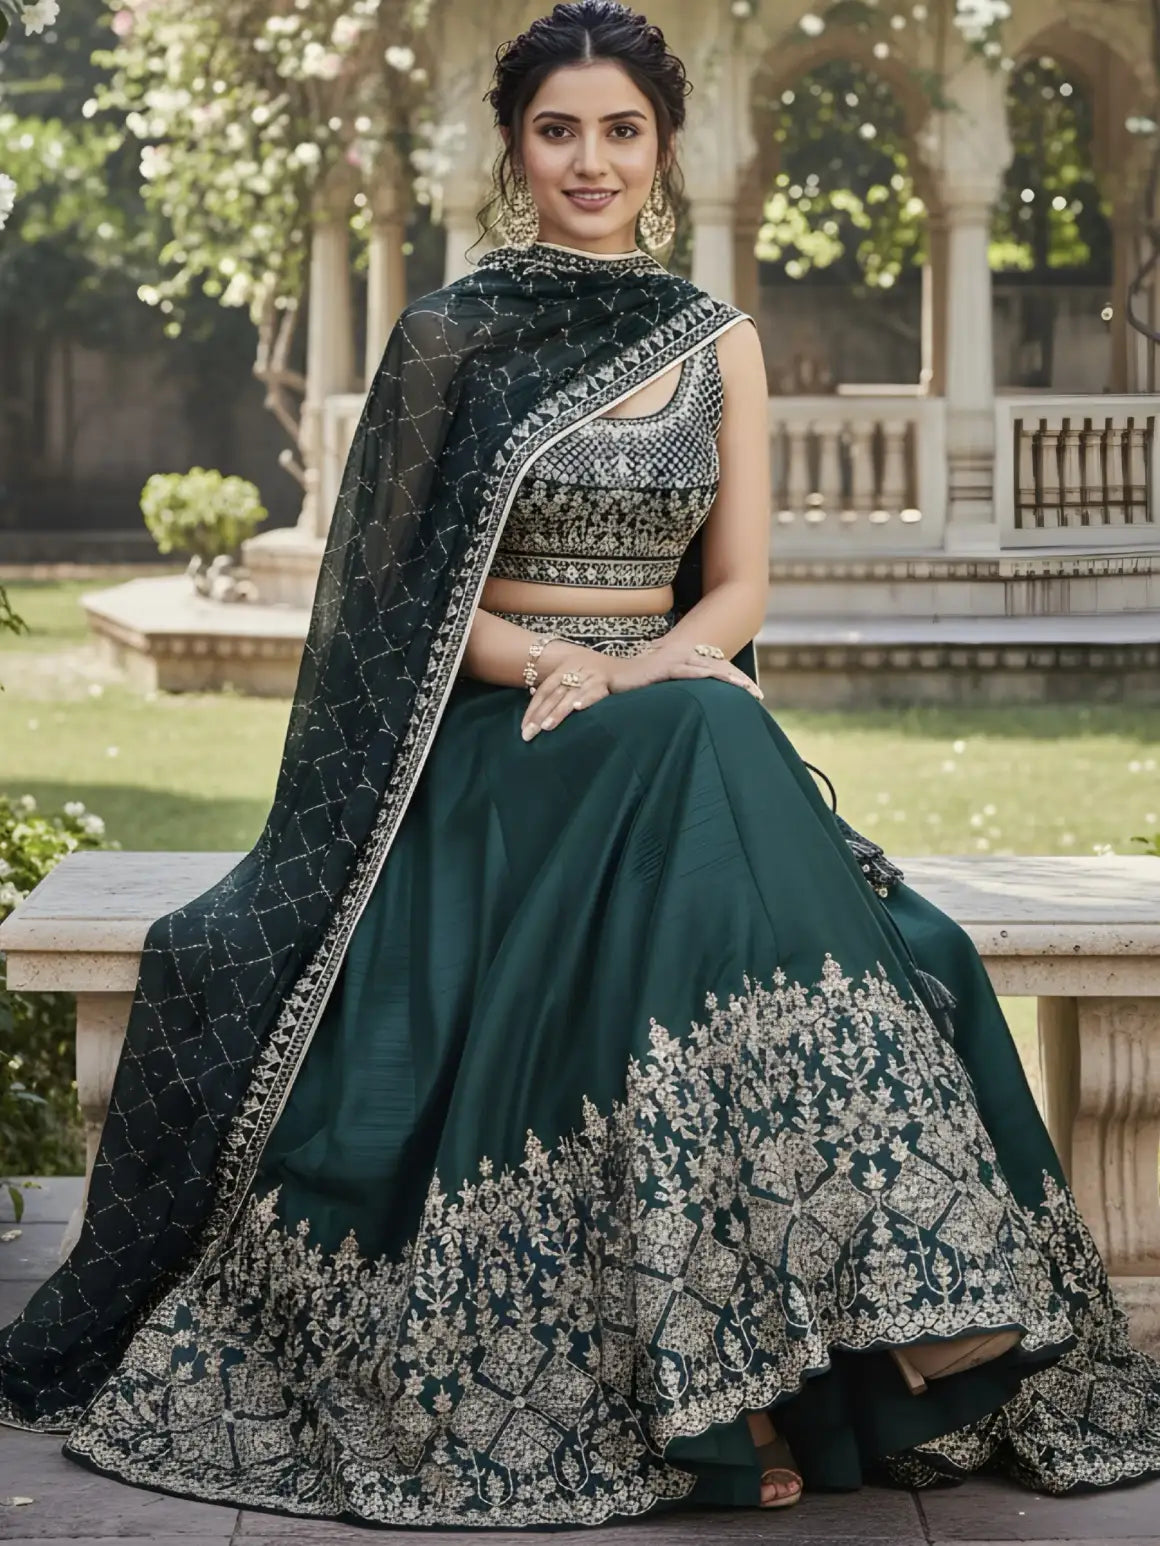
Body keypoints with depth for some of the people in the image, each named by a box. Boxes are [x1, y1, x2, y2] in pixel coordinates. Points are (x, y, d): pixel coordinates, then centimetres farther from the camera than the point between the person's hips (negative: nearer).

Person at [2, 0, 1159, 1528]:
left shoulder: (718, 342, 13)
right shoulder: (449, 340, 4)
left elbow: (737, 592, 9)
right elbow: (401, 591, 1)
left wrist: (629, 674, -11)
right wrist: (574, 666, -13)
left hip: (677, 725, 3)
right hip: (489, 747, -3)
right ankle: (726, 1382, -29)